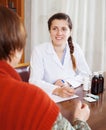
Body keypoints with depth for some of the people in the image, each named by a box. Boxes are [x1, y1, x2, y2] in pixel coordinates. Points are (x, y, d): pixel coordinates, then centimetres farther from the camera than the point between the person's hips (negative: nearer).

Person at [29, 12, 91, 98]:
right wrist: (57, 90, -31)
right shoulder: (39, 51, -8)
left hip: (72, 98, 3)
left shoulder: (75, 48, 3)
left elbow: (86, 74, 6)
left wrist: (68, 83, -11)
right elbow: (34, 81, -16)